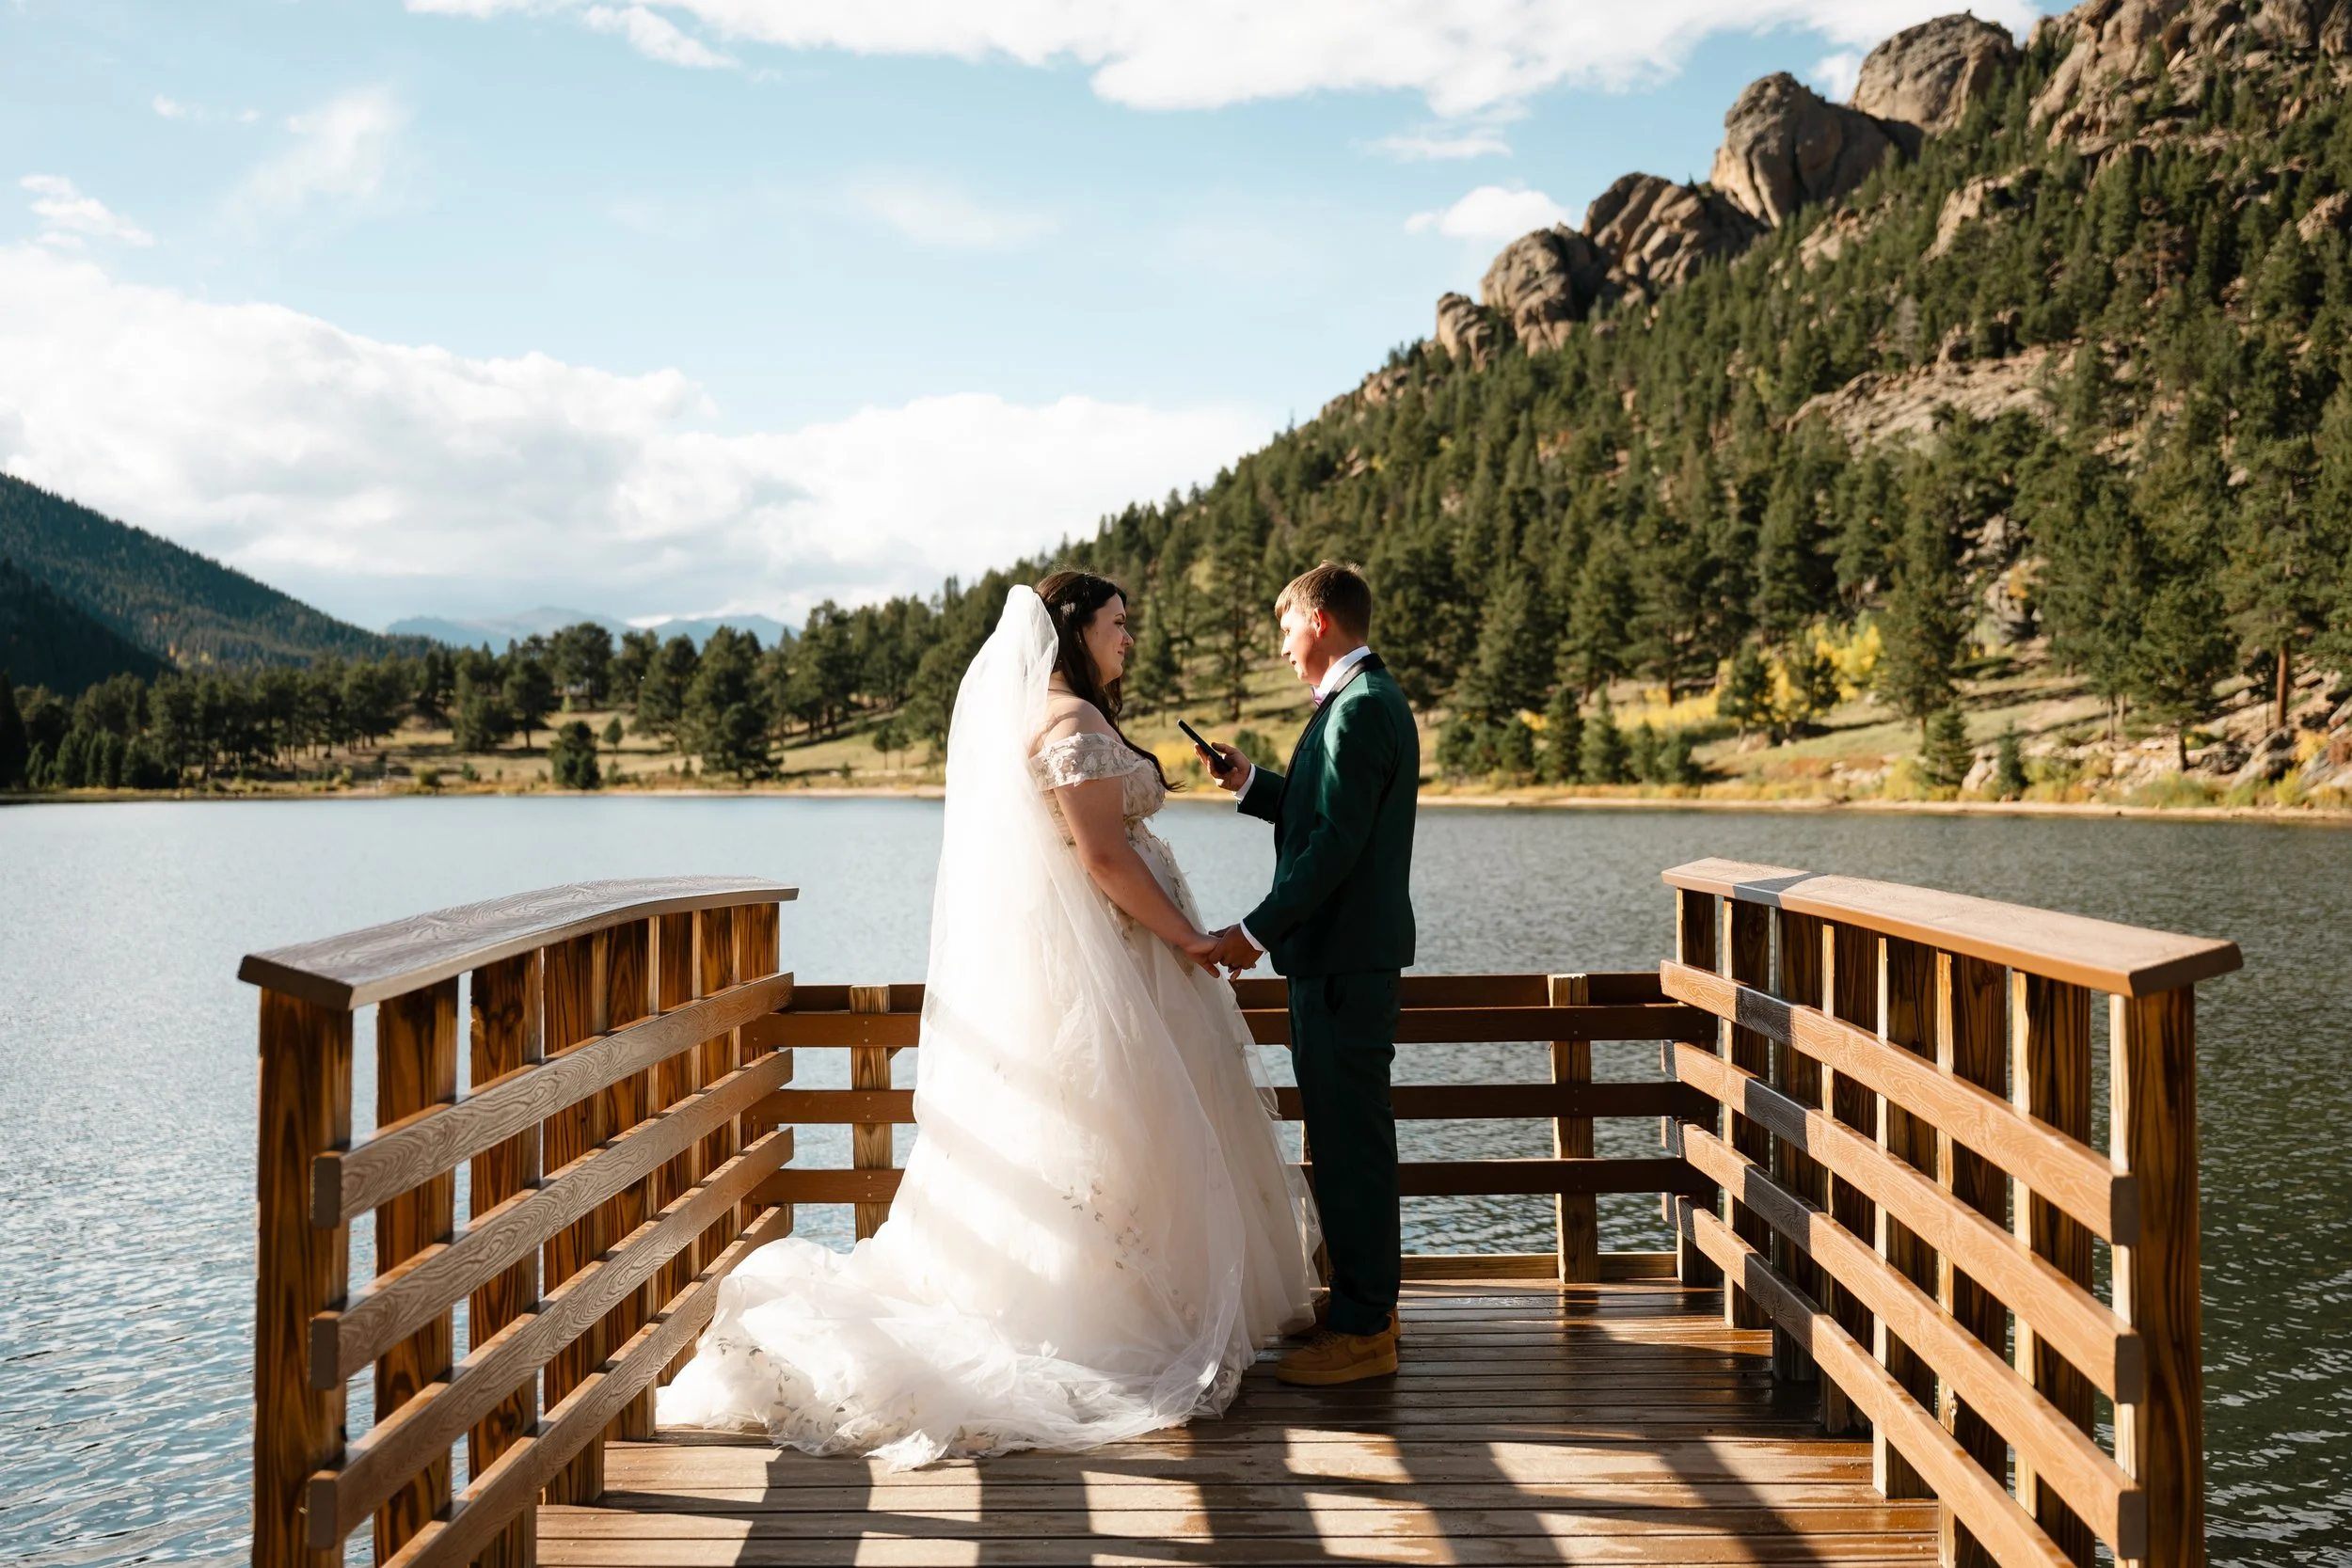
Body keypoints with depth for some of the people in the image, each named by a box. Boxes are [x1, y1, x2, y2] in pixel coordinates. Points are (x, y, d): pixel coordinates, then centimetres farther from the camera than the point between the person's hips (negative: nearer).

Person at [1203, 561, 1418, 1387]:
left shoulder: (1359, 708, -16)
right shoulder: (1369, 698, 17)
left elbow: (1336, 842, -22)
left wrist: (1258, 930, -19)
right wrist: (1251, 784, 16)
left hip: (1345, 959, -11)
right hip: (1345, 954, 11)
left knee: (1349, 1141, -5)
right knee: (1350, 1138, 16)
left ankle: (1362, 1331, 1)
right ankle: (1366, 1304, 26)